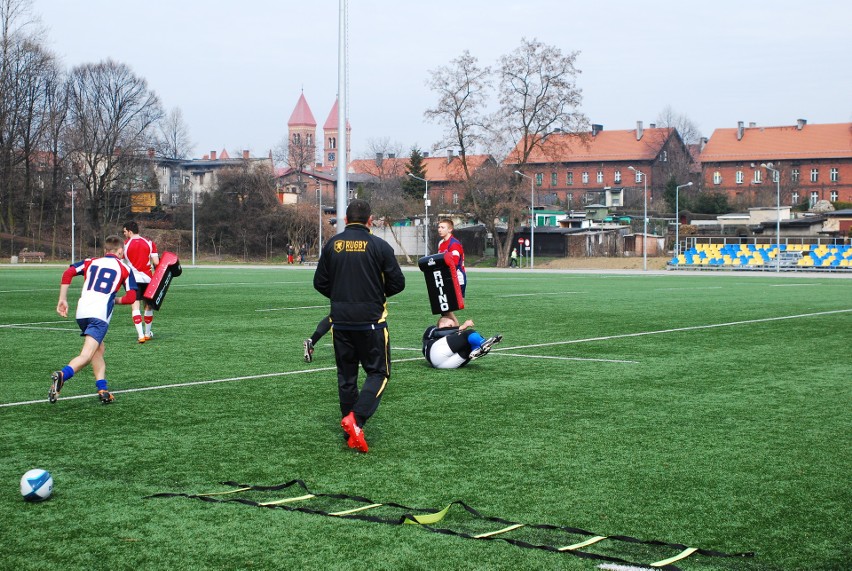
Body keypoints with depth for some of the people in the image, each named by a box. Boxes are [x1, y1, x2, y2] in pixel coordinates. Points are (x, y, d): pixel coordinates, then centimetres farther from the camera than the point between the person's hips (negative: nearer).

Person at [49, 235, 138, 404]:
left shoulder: (91, 262, 20)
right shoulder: (124, 268, 12)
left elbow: (68, 273, 4)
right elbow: (131, 297, 4)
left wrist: (63, 300, 6)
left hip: (82, 312, 5)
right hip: (100, 314, -5)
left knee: (99, 349, 22)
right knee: (87, 355, -12)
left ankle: (103, 390, 16)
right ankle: (62, 376, -38)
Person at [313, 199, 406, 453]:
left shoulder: (332, 245, 2)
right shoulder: (379, 246, -7)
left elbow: (320, 283, 5)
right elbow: (398, 283, -4)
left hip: (341, 321, 4)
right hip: (371, 321, -3)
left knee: (346, 375, 13)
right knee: (378, 373, 5)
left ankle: (351, 433, 15)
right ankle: (356, 419, -16)